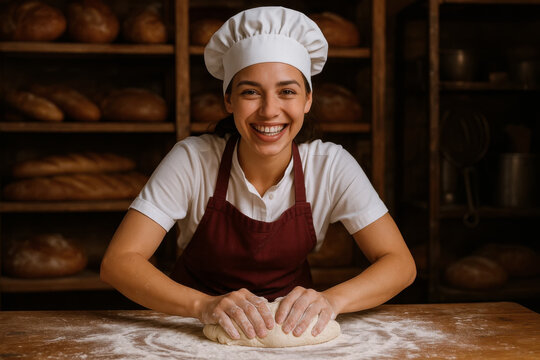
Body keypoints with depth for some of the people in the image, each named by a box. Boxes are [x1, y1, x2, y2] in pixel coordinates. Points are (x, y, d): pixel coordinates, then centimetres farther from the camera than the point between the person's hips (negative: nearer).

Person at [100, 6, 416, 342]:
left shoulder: (331, 165, -15)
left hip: (291, 325, 1)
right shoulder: (193, 160, -19)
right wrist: (204, 304, -40)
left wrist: (331, 300, -35)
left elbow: (401, 263, -15)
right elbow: (118, 261, -22)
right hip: (199, 327, -1)